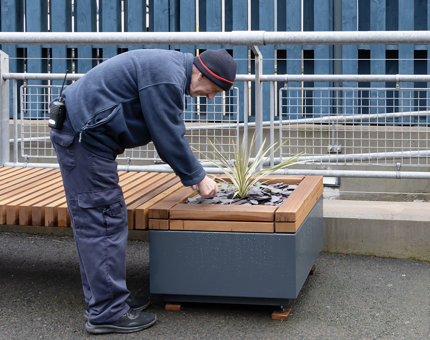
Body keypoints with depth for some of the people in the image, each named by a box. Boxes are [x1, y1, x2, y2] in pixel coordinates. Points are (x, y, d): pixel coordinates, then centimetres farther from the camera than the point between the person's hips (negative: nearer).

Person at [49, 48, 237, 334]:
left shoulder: (172, 66, 13)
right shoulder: (166, 78, -21)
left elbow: (171, 129, 23)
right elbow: (168, 136, -18)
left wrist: (186, 169, 19)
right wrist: (197, 178, -7)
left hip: (81, 132, 11)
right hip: (84, 136, -11)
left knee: (96, 221, 15)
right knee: (102, 221, -8)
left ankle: (102, 300, 23)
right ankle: (107, 313, -2)